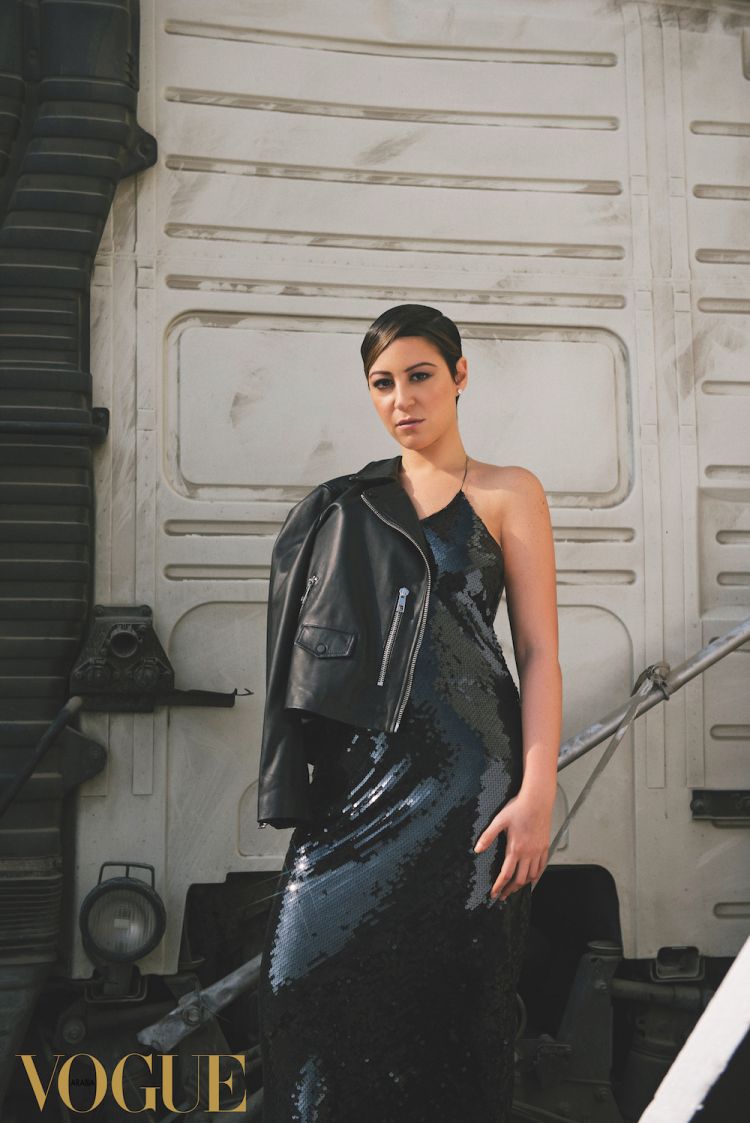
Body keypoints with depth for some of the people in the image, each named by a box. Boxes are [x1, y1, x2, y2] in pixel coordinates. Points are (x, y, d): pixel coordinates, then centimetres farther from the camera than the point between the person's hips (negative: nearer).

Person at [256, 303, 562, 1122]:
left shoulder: (506, 493, 6)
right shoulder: (346, 506, 17)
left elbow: (539, 652, -1)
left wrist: (538, 792, -12)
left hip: (461, 770, -3)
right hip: (357, 769, 4)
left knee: (449, 991, -3)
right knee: (306, 977, -5)